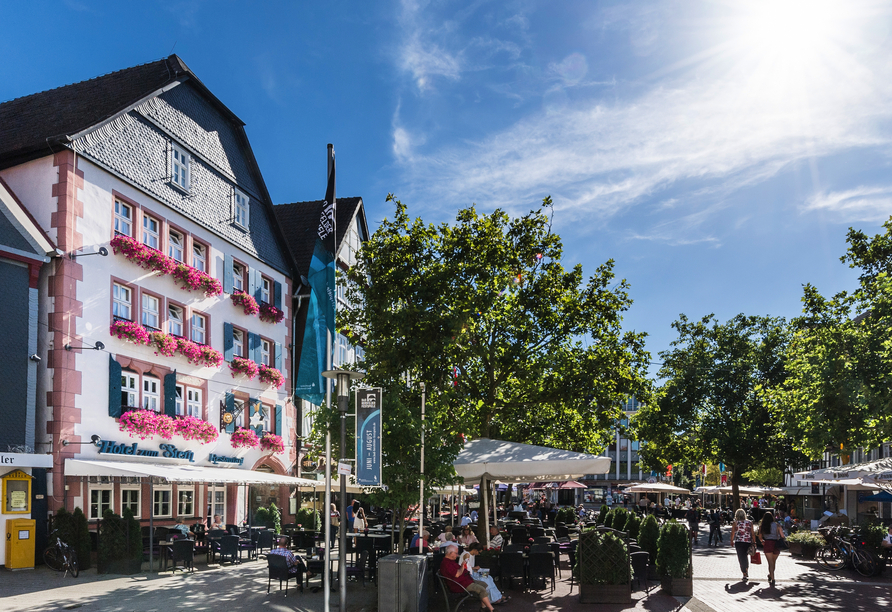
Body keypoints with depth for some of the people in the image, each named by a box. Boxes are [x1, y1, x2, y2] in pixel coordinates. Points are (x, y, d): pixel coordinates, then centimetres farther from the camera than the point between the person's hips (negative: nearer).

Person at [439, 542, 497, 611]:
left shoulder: (451, 561, 18)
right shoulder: (445, 563, -19)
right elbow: (457, 574, -25)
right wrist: (463, 566, -15)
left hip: (465, 580, 12)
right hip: (459, 585, -12)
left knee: (484, 584, 6)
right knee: (482, 590, -20)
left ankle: (484, 606, 2)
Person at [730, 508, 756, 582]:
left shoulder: (735, 523, -2)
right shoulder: (749, 523, 3)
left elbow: (732, 533, 0)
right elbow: (752, 533, 3)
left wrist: (732, 541, 12)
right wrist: (754, 542, 9)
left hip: (739, 542, -3)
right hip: (748, 542, 3)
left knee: (741, 557, 0)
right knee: (746, 556, 21)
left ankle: (745, 574, -8)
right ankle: (746, 571, 28)